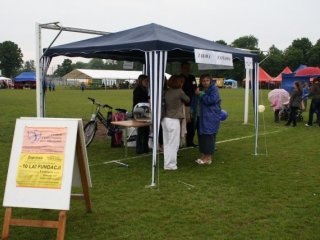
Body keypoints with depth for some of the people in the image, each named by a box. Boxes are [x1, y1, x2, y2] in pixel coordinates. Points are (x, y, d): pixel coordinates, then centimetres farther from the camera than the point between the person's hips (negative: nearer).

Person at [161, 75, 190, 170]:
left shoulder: (167, 92, 5)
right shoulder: (179, 92, -9)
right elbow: (187, 100, 5)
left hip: (165, 119, 6)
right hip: (173, 120, -6)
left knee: (167, 143, 12)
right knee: (173, 143, 2)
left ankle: (167, 163, 21)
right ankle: (170, 165, 6)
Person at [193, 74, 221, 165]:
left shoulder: (214, 89, -7)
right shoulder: (200, 89, 16)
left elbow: (212, 100, -23)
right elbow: (195, 102, 26)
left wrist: (201, 94, -16)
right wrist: (192, 111, 17)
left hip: (210, 118, -8)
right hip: (201, 117, 8)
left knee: (208, 136, -5)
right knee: (201, 136, 11)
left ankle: (208, 158, 3)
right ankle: (203, 156, 21)